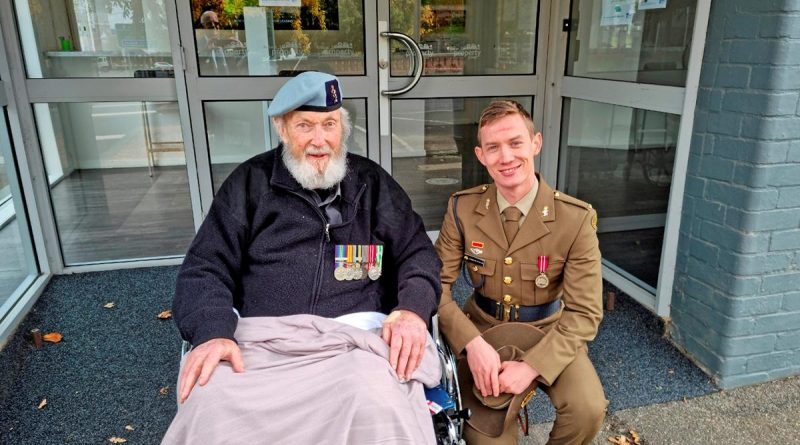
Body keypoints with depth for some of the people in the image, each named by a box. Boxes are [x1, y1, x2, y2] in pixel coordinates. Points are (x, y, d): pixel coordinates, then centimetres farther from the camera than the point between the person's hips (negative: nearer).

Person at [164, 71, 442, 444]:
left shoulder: (372, 182, 15)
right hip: (260, 340, 1)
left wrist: (412, 310, -11)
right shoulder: (250, 182, 12)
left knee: (379, 405, -34)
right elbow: (205, 268, 8)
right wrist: (213, 333, -13)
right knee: (208, 406, -31)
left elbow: (418, 252, 12)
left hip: (355, 339, 0)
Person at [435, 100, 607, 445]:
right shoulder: (462, 209, -10)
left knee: (588, 409, -24)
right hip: (481, 330, 1)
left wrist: (532, 366, -26)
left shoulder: (576, 219, -15)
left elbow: (584, 312, -14)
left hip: (547, 332, 0)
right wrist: (472, 344, -25)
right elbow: (438, 284, -9)